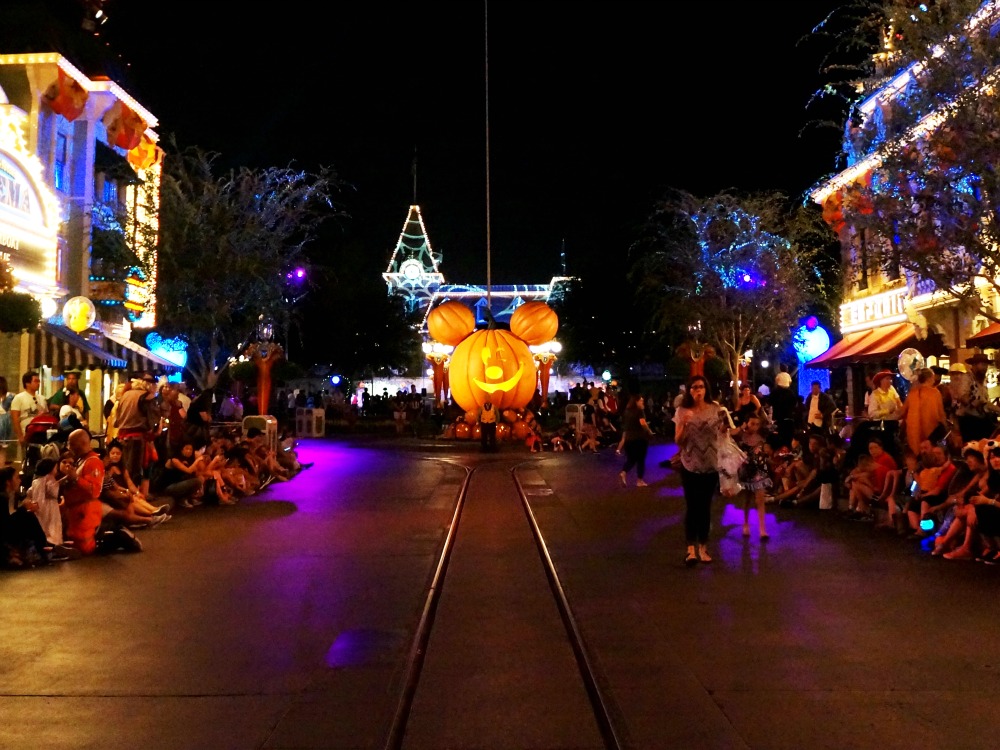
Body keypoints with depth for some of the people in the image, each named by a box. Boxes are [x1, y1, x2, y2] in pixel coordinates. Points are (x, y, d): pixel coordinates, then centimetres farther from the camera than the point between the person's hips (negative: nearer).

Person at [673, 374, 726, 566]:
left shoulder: (715, 409, -2)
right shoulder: (682, 411, -4)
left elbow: (721, 434, 6)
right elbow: (678, 441, -5)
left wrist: (726, 425, -14)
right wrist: (683, 424, -21)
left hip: (710, 465, 1)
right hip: (690, 466, -1)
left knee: (705, 507, 9)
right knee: (692, 507, -3)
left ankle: (703, 547, 17)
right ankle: (691, 548, -1)